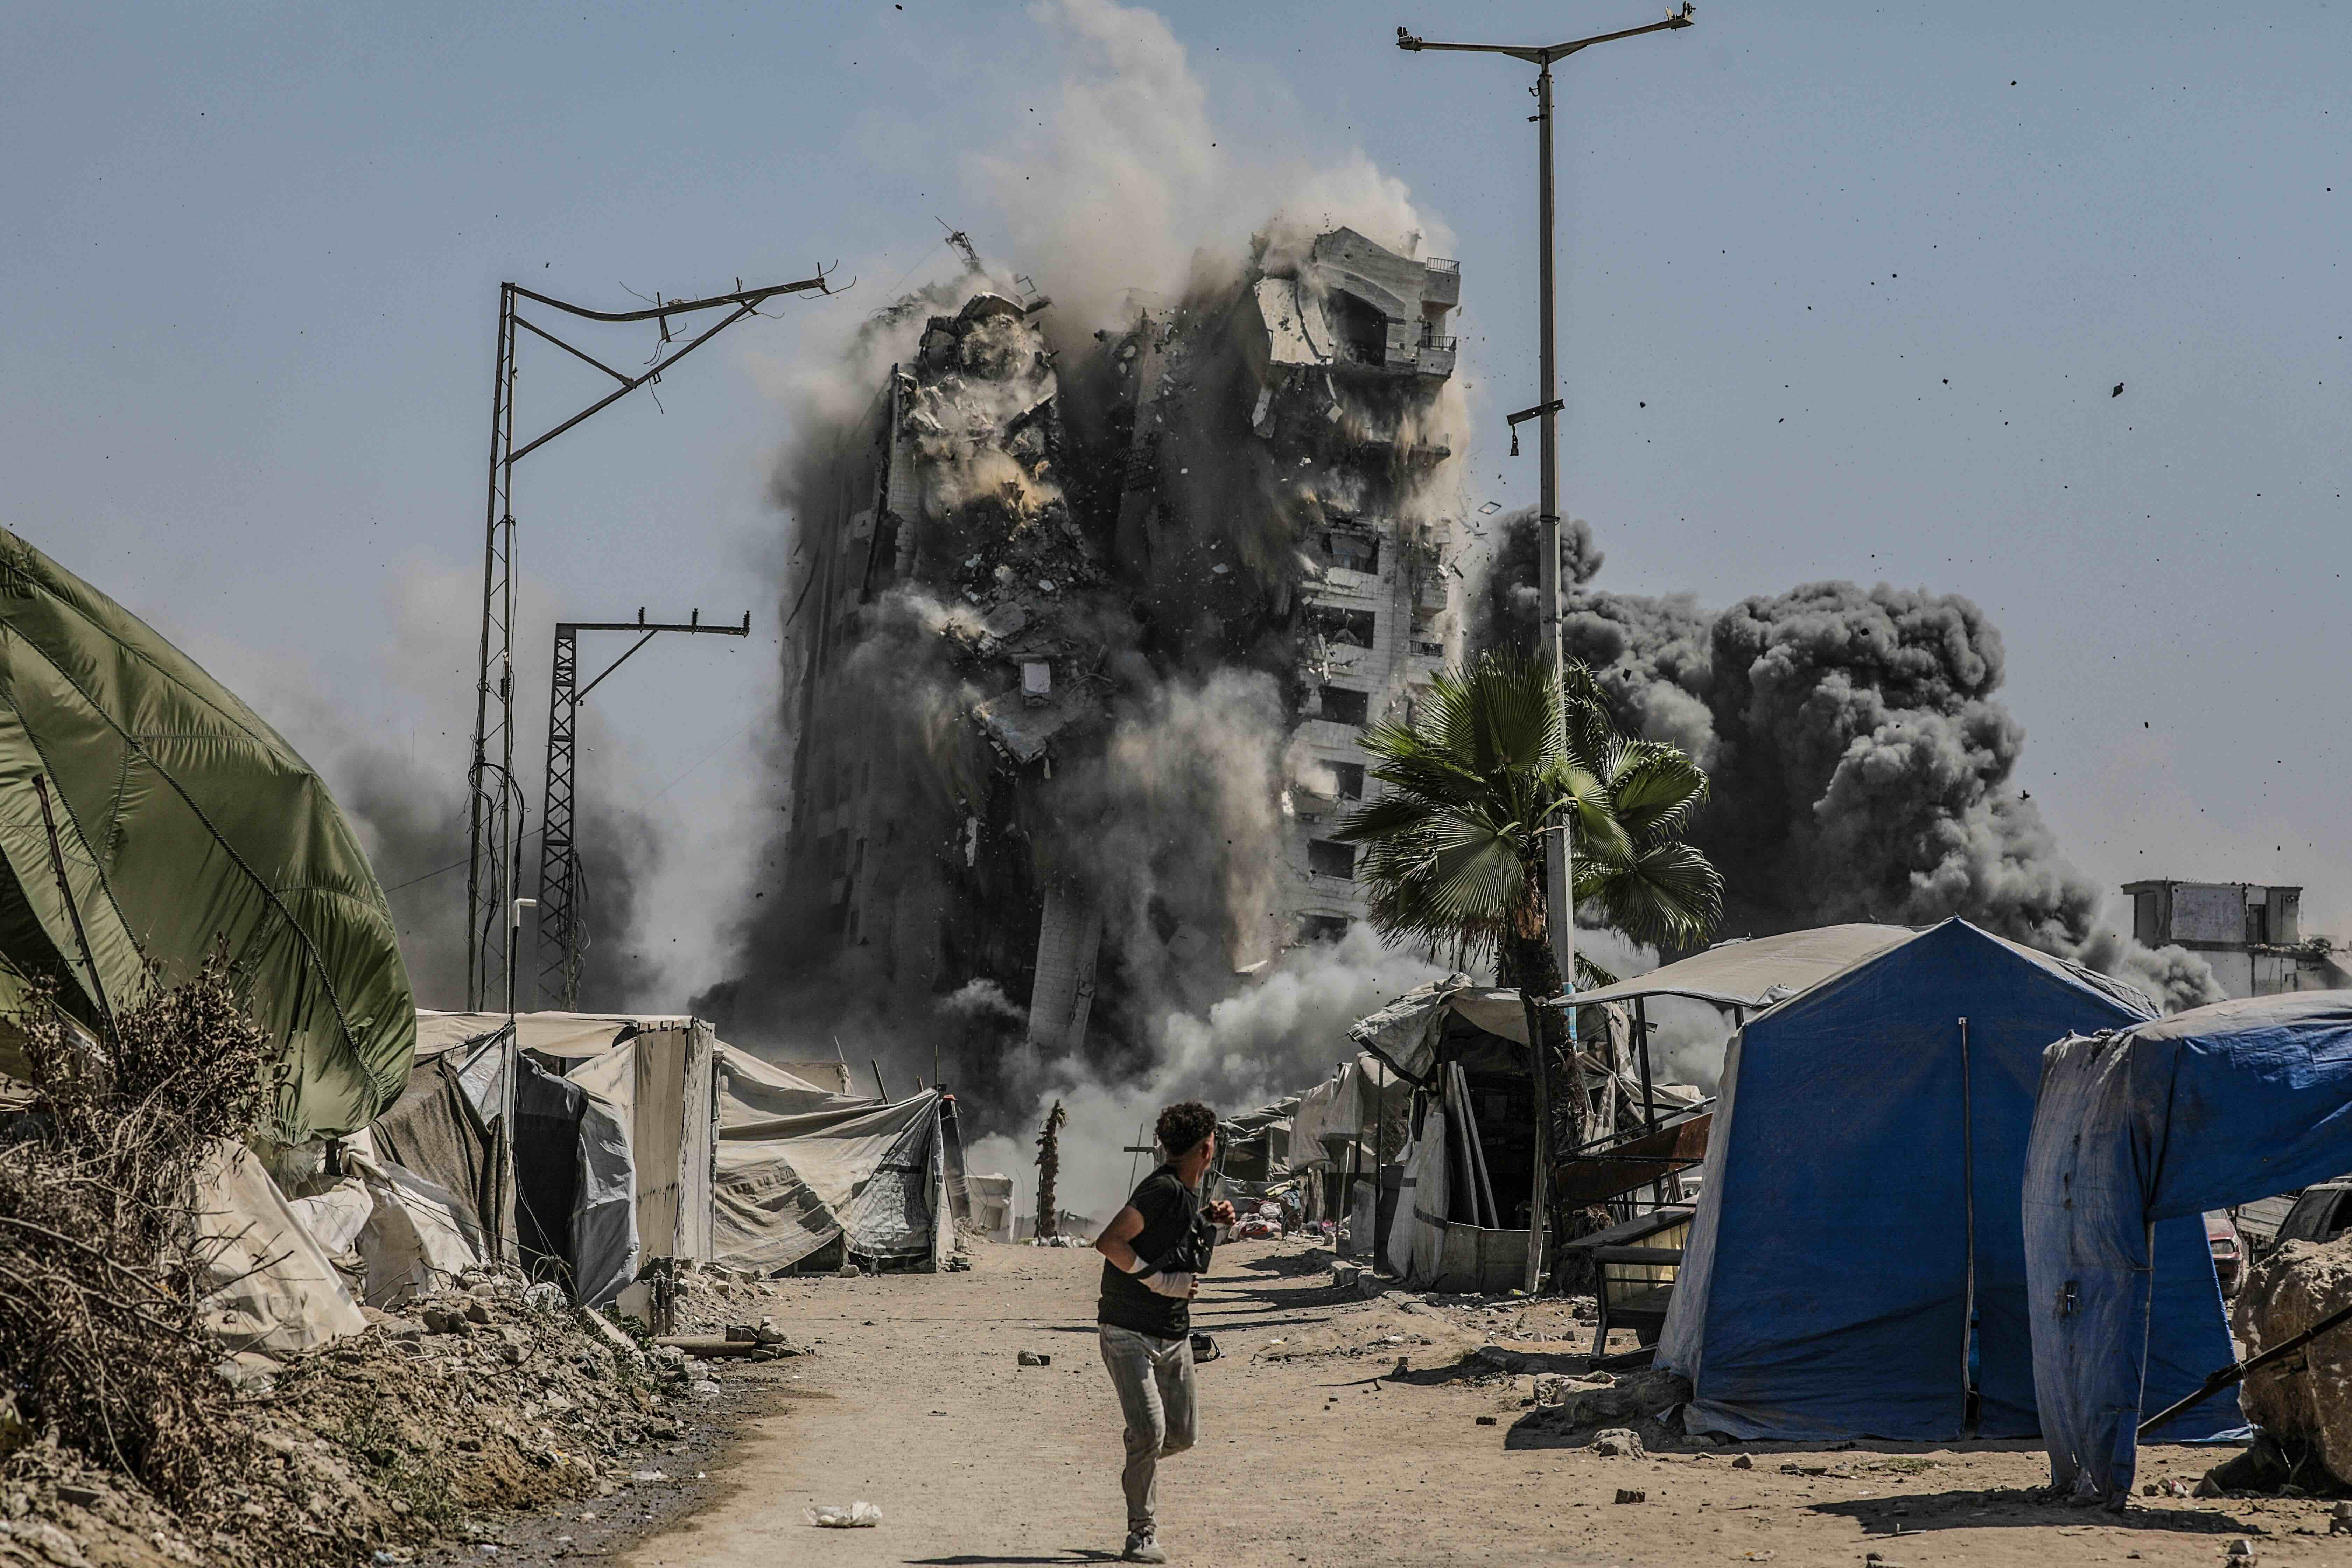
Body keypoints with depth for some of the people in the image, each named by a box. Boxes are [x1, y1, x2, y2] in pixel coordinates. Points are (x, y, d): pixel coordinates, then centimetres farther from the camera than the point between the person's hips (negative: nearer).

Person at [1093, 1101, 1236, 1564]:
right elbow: (1109, 1242, -29)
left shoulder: (1189, 1191, 7)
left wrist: (1210, 1219, 10)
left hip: (1174, 1335, 8)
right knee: (1149, 1431, -16)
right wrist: (1160, 1281, -26)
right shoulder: (1163, 1189, -21)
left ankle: (1140, 1460, 41)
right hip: (1129, 1334, -8)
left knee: (1182, 1435, 9)